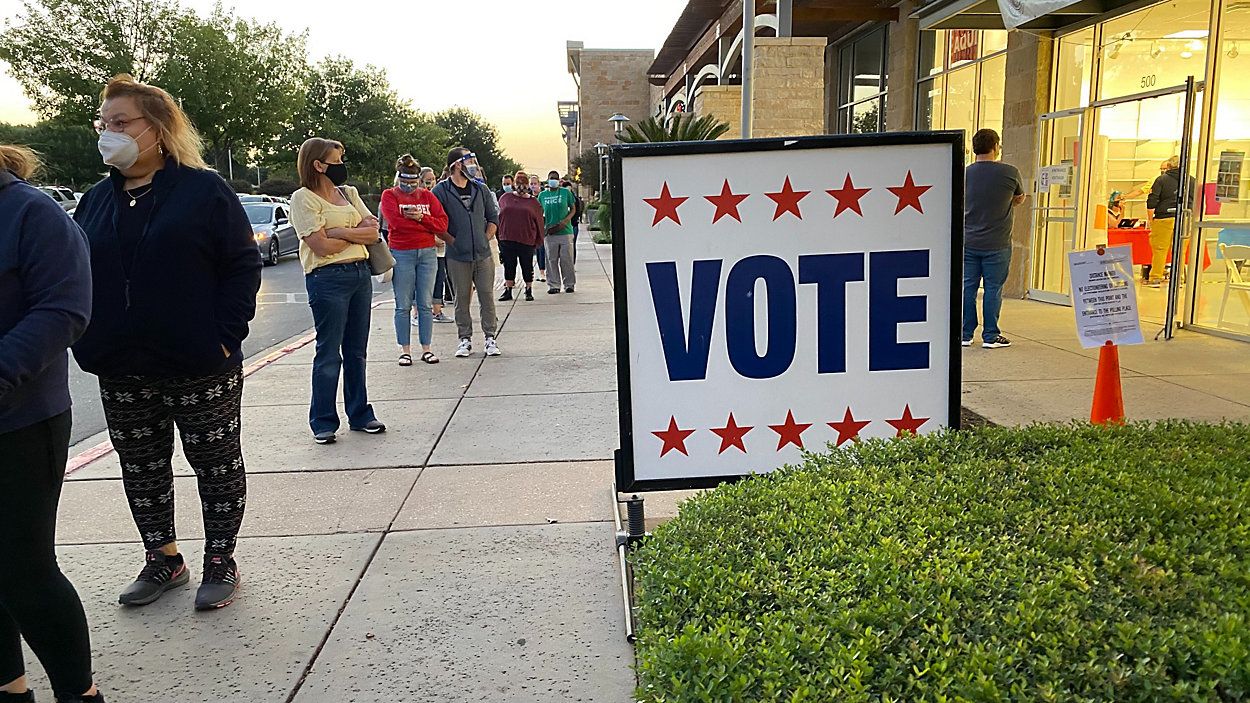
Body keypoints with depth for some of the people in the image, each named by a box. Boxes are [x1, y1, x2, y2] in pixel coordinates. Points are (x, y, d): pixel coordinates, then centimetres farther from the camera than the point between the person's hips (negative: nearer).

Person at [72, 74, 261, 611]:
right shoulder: (97, 200, 10)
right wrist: (87, 343, 2)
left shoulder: (204, 190, -7)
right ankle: (162, 560, 32)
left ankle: (220, 562, 22)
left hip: (200, 367, -5)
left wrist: (225, 337, -16)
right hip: (120, 373, 6)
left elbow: (243, 266, -9)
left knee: (216, 464, 6)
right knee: (141, 468, 15)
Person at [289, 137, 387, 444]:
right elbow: (322, 246, -16)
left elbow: (373, 232, 3)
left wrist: (340, 232, -12)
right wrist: (358, 232, -3)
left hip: (360, 274, 6)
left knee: (356, 350, 12)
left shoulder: (349, 192, 13)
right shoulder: (303, 198, -6)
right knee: (329, 353, -1)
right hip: (328, 278, -6)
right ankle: (323, 422, 10)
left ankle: (360, 414, 22)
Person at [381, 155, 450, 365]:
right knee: (403, 306, 1)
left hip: (427, 253, 3)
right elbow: (397, 222, -14)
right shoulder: (389, 195, 2)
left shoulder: (427, 196, 11)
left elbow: (443, 223, 1)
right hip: (401, 254, -3)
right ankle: (405, 350, 8)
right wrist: (430, 227, -8)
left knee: (426, 304, 5)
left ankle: (426, 348, 11)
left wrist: (420, 217, -14)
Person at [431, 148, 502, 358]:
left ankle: (490, 337, 10)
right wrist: (453, 241, -6)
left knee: (487, 296, 2)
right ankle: (465, 339, 14)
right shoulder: (441, 191, -3)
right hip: (457, 256, -3)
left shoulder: (481, 189, 9)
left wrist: (486, 239, 7)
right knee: (462, 298, 5)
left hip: (483, 254, 3)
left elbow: (493, 217, 16)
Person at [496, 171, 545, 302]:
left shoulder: (533, 201, 5)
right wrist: (499, 234, 6)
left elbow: (539, 221, 6)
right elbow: (498, 216, 11)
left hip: (526, 240, -1)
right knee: (509, 266, 8)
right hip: (507, 239, 1)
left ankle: (529, 291, 20)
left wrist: (539, 240, 2)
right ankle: (508, 290, 18)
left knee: (527, 267, 6)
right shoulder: (505, 198, 8)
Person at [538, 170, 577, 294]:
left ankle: (569, 284, 12)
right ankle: (554, 285, 11)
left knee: (566, 259, 1)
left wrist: (565, 221, -11)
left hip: (566, 231, -2)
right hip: (549, 233, 2)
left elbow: (573, 209, 6)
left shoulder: (566, 192, 4)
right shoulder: (542, 195, 10)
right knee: (551, 260, 3)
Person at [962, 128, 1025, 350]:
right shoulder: (1009, 172, -8)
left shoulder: (965, 173, -1)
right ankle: (990, 336, 9)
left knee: (967, 288, 8)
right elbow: (1019, 199, 10)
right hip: (997, 245, -3)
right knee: (993, 289, 4)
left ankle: (965, 334, 12)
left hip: (968, 242, 3)